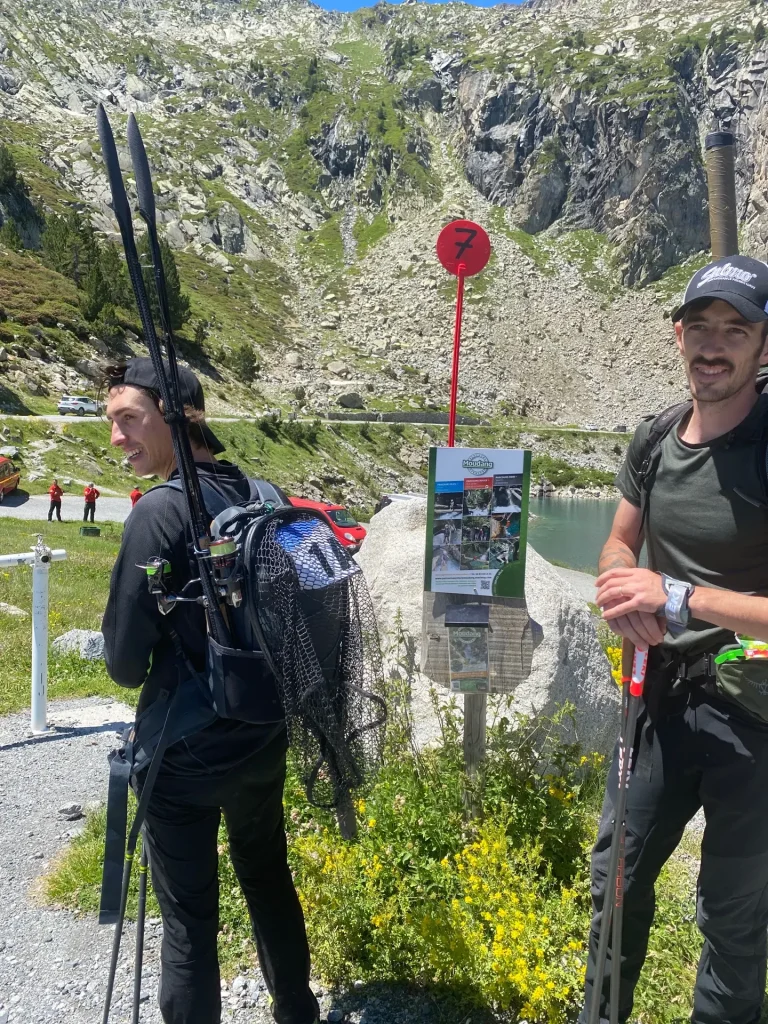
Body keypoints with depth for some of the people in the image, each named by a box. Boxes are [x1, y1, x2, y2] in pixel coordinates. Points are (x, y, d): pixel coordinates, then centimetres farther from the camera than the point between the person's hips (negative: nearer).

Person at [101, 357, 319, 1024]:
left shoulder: (159, 512, -20)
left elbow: (125, 663, -15)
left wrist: (138, 662, 7)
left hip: (185, 753, -6)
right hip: (262, 738, 6)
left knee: (188, 921, 11)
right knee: (269, 879, 26)